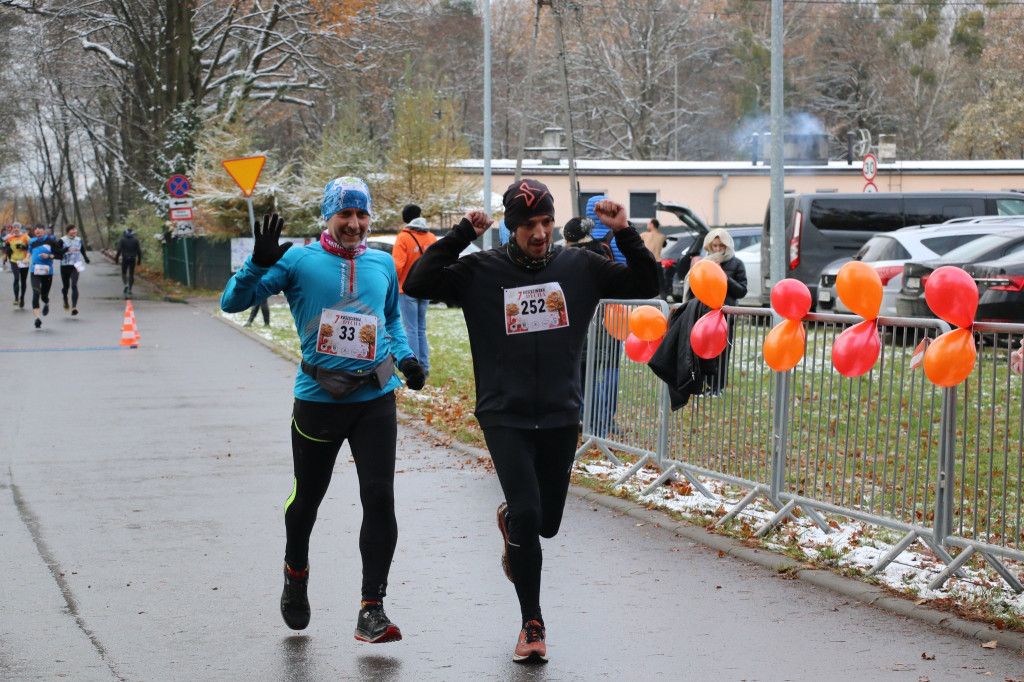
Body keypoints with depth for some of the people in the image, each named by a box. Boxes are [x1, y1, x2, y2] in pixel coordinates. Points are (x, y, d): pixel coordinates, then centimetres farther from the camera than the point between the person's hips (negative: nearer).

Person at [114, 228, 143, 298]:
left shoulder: (123, 239, -2)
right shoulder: (136, 240, 2)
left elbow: (119, 249, -7)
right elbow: (139, 250, 0)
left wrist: (116, 258, -1)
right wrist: (139, 259, 8)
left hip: (125, 259, -1)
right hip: (132, 259, 1)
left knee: (123, 273, 10)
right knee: (131, 274, 7)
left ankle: (125, 284, -17)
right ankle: (129, 290, 5)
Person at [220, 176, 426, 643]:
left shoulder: (382, 264, 8)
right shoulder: (299, 261, -3)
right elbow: (233, 302, -8)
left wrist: (405, 358, 8)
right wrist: (259, 264, -26)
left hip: (375, 399, 2)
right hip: (317, 398, -2)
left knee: (379, 498, -10)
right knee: (306, 497, 13)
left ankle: (372, 609, -4)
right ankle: (296, 574, 43)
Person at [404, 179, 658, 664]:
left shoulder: (580, 267, 2)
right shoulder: (481, 272, -4)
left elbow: (646, 286, 5)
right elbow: (417, 284, -12)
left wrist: (625, 235, -9)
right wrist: (461, 236, -16)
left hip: (560, 418, 3)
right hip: (504, 417, -3)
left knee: (547, 523, 12)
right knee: (527, 514, -14)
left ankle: (510, 521, 50)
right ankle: (532, 624, 2)